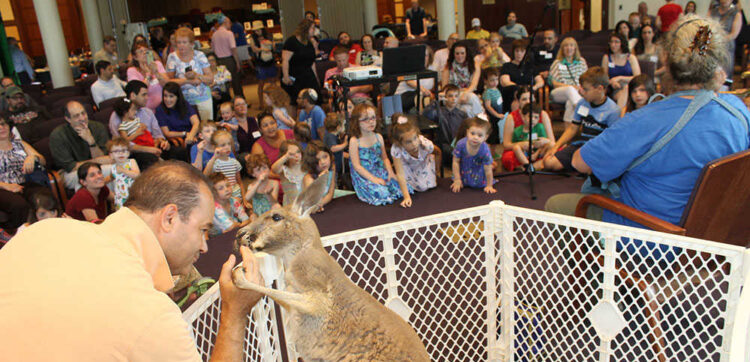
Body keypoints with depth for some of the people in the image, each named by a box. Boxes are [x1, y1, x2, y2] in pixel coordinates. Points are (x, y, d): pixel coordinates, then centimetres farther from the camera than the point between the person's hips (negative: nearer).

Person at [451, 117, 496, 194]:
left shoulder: (485, 150, -33)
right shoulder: (461, 144, -29)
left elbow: (488, 170, -22)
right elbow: (456, 162, -16)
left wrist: (489, 186, -14)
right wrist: (457, 180, -13)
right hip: (463, 172, 1)